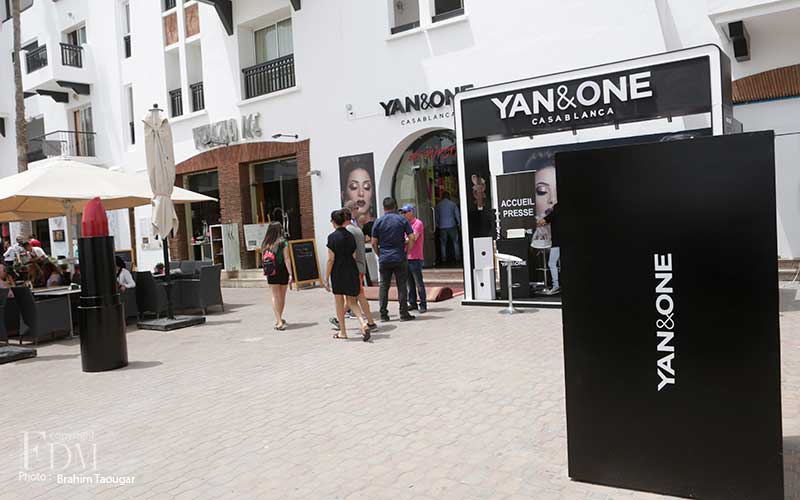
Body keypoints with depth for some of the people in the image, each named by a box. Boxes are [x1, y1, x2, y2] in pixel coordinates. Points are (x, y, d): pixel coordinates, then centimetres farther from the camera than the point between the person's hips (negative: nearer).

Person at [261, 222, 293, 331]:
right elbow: (286, 259, -12)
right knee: (282, 297, 14)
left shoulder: (265, 244, 1)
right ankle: (280, 319, 28)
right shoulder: (283, 242, -9)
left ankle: (278, 321, -6)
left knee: (275, 296, 4)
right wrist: (290, 273, -12)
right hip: (282, 271, -2)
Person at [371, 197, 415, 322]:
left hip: (384, 259, 1)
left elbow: (374, 243, 1)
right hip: (400, 259, -1)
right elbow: (412, 238, -5)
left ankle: (383, 314, 8)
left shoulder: (378, 222, 1)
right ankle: (403, 313, 5)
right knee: (402, 286, 4)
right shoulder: (402, 219, -1)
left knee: (384, 286, 8)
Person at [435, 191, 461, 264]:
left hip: (442, 226, 1)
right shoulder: (453, 204, 0)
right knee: (455, 242, 8)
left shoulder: (438, 205, 3)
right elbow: (457, 214, 0)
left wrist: (437, 225, 17)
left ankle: (444, 258, 4)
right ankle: (457, 257, 5)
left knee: (443, 243, 7)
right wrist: (459, 223, 9)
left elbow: (436, 216, 7)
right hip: (452, 225, -1)